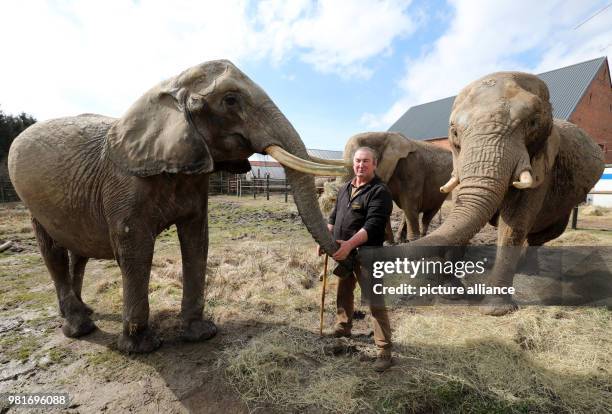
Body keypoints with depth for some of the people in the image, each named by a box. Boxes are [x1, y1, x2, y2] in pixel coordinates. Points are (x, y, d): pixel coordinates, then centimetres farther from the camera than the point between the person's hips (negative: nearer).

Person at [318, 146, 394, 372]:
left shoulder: (379, 191, -12)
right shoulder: (344, 188, 13)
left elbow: (372, 225, -24)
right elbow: (334, 216, 21)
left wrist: (350, 244, -33)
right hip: (343, 253, 8)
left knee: (375, 302, -3)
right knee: (343, 293, 23)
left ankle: (384, 351, 7)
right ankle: (342, 328, 44)